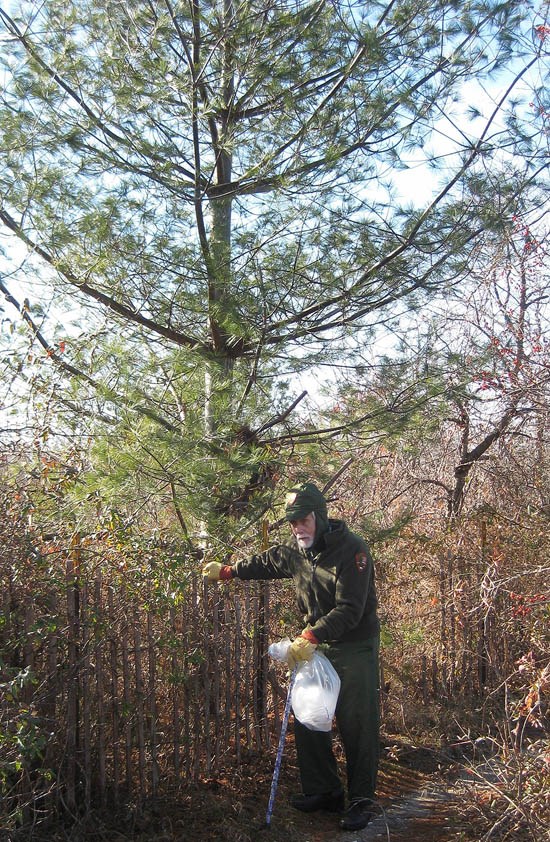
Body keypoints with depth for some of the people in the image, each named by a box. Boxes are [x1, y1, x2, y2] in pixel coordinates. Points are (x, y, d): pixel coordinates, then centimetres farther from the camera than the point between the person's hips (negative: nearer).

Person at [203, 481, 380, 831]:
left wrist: (309, 637, -32)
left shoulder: (352, 549, -21)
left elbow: (349, 610, -26)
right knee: (307, 719, 11)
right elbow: (265, 562, 25)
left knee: (358, 726, -3)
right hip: (316, 645, 7)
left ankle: (361, 800, 12)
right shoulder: (294, 551, 3)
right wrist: (227, 571, 24)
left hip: (356, 648, -7)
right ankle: (325, 791, 26)